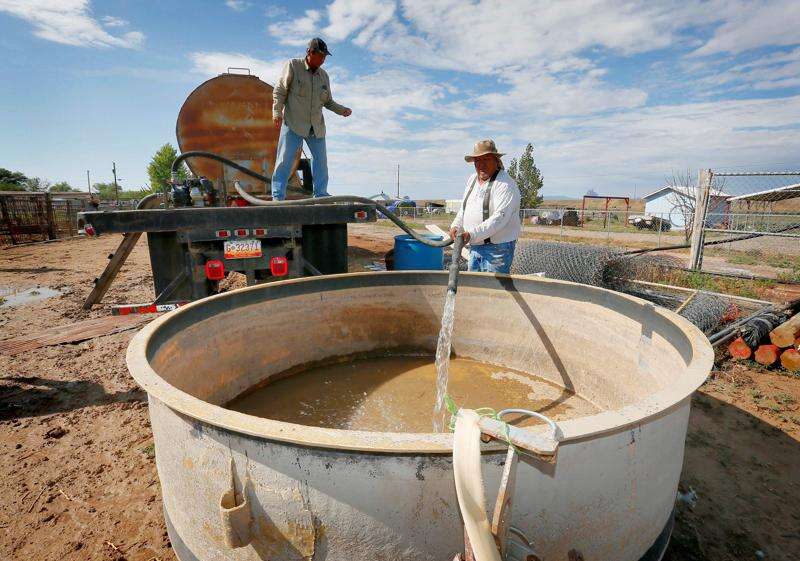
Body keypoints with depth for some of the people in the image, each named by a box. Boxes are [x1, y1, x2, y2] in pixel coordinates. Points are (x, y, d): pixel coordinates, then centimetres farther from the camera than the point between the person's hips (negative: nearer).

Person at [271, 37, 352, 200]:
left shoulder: (324, 75, 13)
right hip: (293, 124, -4)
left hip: (317, 127, 5)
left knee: (321, 161, 5)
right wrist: (277, 113, -10)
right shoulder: (292, 65, 1)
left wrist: (341, 110, 3)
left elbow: (328, 101, 19)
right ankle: (278, 196, -3)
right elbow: (279, 91, 0)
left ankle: (321, 196, 15)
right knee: (284, 160, -7)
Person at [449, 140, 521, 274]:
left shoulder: (506, 185, -14)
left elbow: (500, 218, -24)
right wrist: (456, 226, 4)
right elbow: (464, 208, 22)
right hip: (475, 246, 7)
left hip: (497, 247, -7)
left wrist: (472, 234, -29)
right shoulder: (472, 179, 11)